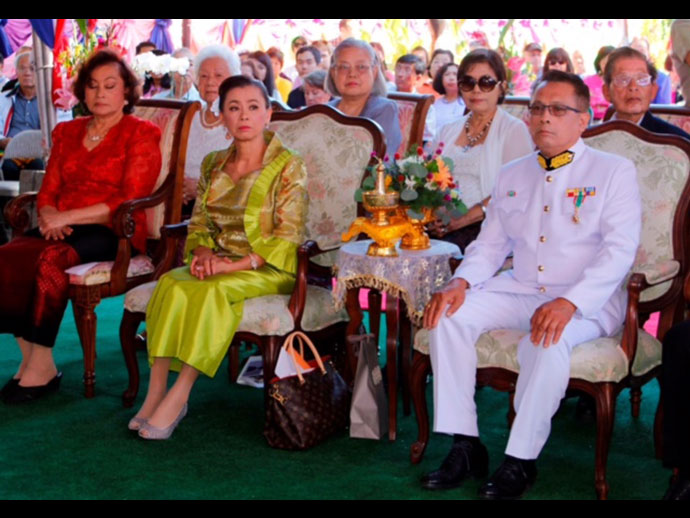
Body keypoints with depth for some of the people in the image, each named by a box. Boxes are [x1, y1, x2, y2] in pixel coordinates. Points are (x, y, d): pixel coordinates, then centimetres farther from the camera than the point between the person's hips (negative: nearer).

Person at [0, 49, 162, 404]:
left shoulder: (141, 134, 3)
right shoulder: (67, 132, 21)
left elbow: (128, 203, -8)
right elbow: (48, 192, 18)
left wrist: (67, 217, -14)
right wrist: (50, 219, -6)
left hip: (113, 232, -5)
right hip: (63, 228, 5)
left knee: (49, 260, -34)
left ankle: (42, 367, -25)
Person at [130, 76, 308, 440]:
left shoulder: (288, 167, -4)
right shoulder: (213, 165, 13)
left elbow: (287, 236, -10)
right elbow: (198, 222, 15)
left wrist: (234, 264, -19)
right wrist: (202, 252, -8)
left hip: (268, 270, -5)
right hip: (219, 264, 5)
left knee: (210, 291, -33)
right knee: (171, 283, -26)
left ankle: (178, 396, -28)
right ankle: (155, 393, -27)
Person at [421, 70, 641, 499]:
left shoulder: (615, 171, -1)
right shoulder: (512, 176, 16)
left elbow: (620, 250, -12)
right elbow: (490, 244, 16)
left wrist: (569, 302, -27)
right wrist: (461, 282, -7)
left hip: (588, 301, -5)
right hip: (519, 290, 5)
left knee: (549, 341, -36)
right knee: (450, 315, -18)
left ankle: (521, 460, -20)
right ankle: (465, 444, -14)